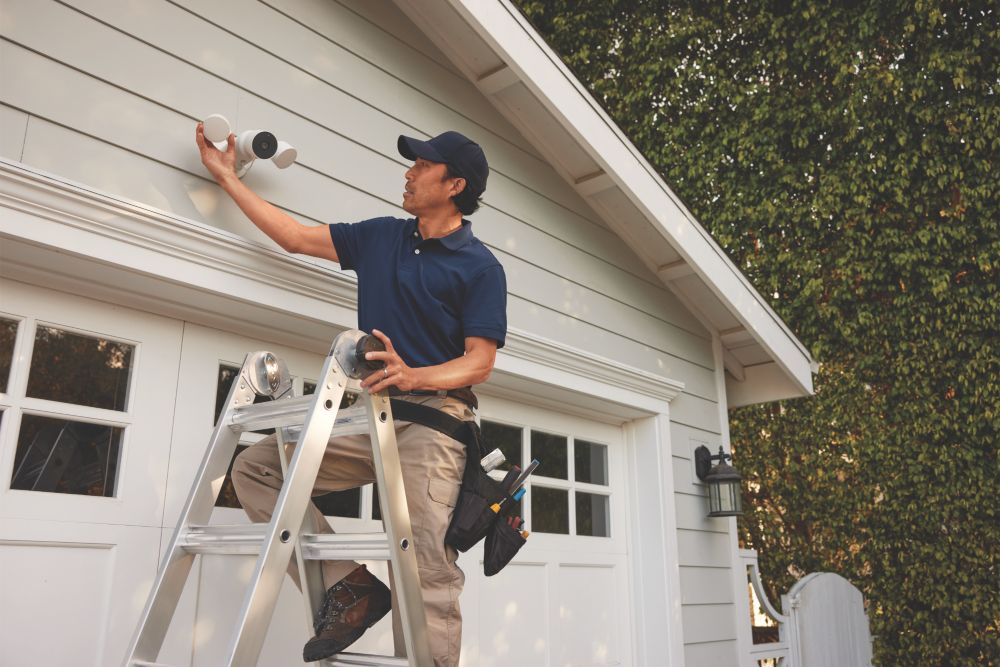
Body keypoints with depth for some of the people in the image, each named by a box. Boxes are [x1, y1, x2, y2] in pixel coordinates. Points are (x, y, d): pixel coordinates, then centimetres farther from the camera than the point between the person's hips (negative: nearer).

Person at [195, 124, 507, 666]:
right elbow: (296, 237, 19)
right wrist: (227, 176, 23)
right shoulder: (381, 237, 16)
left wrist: (413, 376, -24)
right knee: (254, 466, -5)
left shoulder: (481, 268, 0)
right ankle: (346, 584, -8)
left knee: (425, 571, -16)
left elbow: (480, 361, -7)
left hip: (433, 420, -6)